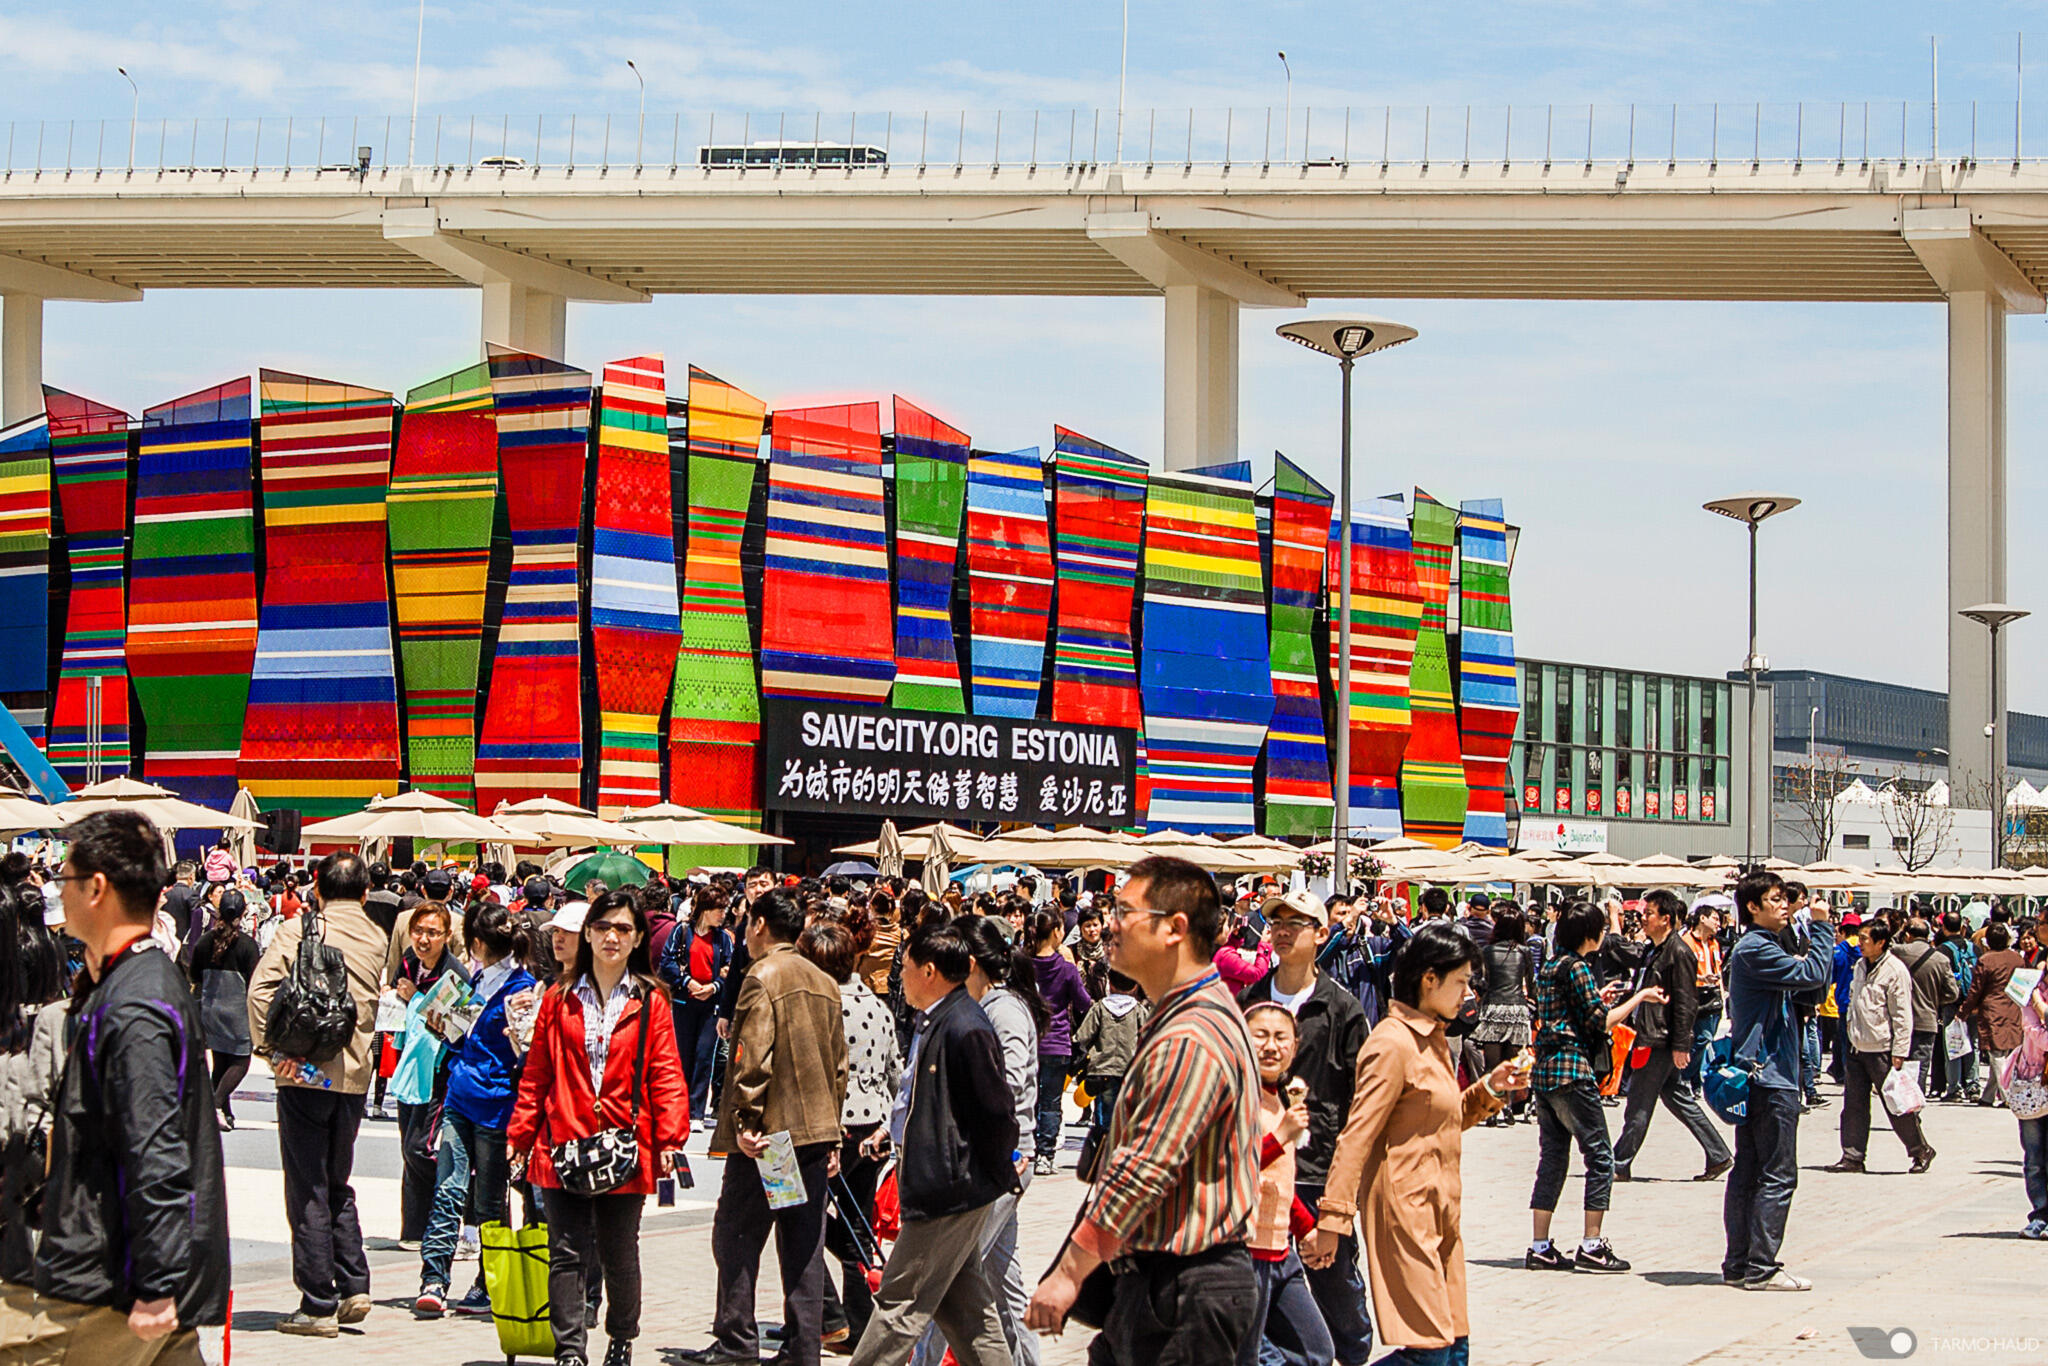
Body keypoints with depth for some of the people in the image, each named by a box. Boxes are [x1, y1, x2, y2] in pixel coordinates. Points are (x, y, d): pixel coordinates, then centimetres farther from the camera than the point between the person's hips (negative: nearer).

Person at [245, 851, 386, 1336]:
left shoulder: (298, 929, -5)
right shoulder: (377, 940, 8)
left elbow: (261, 988, -15)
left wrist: (275, 1050, -13)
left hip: (305, 1075, -4)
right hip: (355, 1075, 4)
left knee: (308, 1188, 1)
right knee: (337, 1183, 19)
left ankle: (319, 1304, 0)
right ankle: (353, 1286, 11)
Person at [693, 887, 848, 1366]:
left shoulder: (762, 978, -10)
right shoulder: (826, 984, 14)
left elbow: (753, 1058, -19)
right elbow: (839, 1063, 17)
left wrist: (744, 1120, -17)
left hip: (766, 1134, -7)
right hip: (816, 1130, 7)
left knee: (736, 1237, 0)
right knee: (804, 1245, 7)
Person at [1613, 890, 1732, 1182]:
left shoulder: (1679, 952, -14)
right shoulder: (1658, 951, 14)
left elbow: (1685, 1001, -18)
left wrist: (1680, 1045, -20)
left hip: (1663, 1043, -10)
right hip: (1653, 1039, 10)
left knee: (1639, 1103, -4)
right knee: (1678, 1098, 12)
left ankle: (1620, 1166, 2)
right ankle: (1718, 1155, 15)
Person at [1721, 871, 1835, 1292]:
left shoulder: (1752, 948, 19)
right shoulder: (1756, 949, -14)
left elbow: (1817, 979, 20)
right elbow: (1812, 974, -24)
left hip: (1751, 1078, 11)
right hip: (1771, 1080, -11)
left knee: (1747, 1173, 11)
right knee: (1777, 1176, -8)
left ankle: (1739, 1264, 14)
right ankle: (1761, 1268, -7)